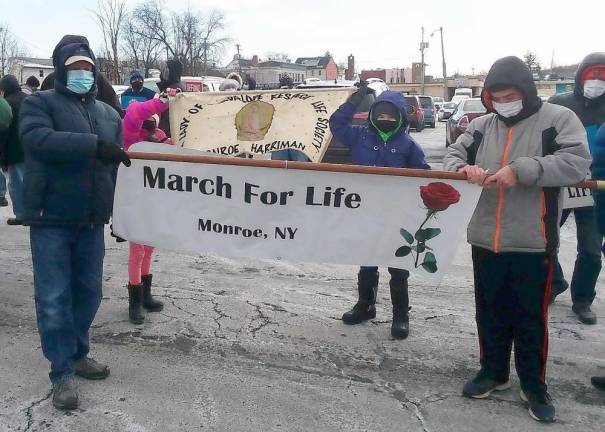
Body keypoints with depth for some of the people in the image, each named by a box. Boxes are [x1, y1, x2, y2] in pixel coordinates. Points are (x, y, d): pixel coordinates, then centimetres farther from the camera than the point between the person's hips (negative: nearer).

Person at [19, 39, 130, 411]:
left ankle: (77, 355, 31)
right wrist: (94, 144, -30)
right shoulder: (39, 103, -1)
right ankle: (62, 373, 9)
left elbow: (119, 161, 13)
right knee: (54, 298, -2)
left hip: (91, 220, 5)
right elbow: (39, 139, -22)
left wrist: (110, 208, 7)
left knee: (89, 292, 13)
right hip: (51, 218, -5)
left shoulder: (109, 113, 15)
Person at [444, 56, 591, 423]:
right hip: (486, 241, 4)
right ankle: (493, 372, 35)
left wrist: (521, 169, -26)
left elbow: (577, 163, -16)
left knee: (531, 318, 8)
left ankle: (534, 385, 26)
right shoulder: (482, 125, 10)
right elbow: (453, 155, 11)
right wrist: (464, 168, -13)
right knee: (490, 313, 17)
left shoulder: (558, 118, -4)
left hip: (532, 244, -4)